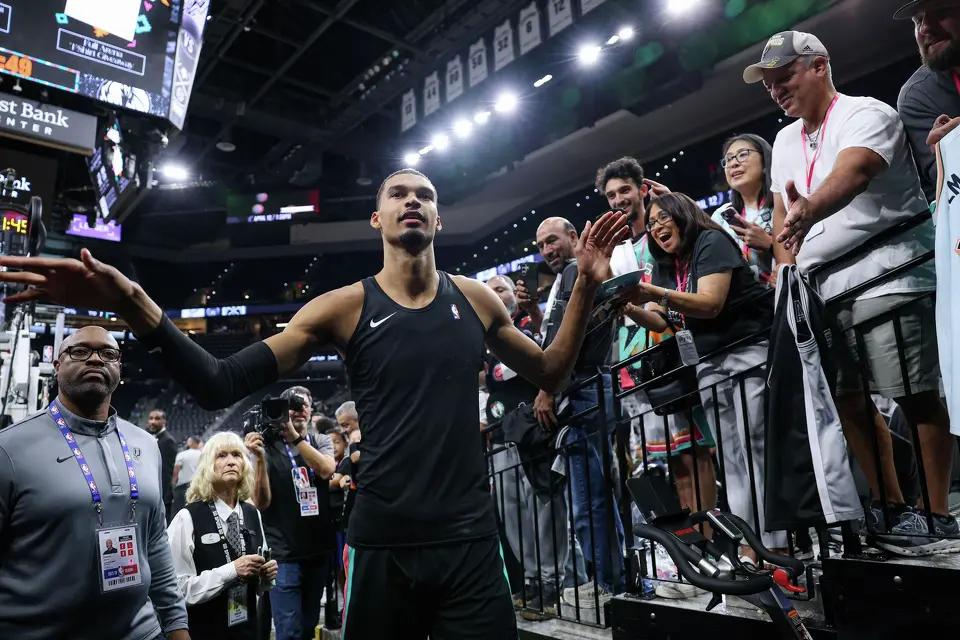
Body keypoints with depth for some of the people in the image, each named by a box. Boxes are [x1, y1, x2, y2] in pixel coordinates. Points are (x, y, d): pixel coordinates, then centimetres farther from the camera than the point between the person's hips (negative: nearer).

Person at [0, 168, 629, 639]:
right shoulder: (346, 307, -2)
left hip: (471, 543, 1)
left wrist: (586, 288, 3)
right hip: (383, 546, -1)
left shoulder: (476, 299, 4)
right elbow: (221, 385, -6)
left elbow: (550, 375, 14)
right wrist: (135, 304, -20)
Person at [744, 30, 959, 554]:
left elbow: (851, 173, -27)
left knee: (917, 394, -4)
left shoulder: (865, 114, -6)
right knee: (848, 397, 10)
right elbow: (782, 211, 17)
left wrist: (809, 211, -47)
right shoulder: (785, 141, 17)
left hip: (887, 275, -7)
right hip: (822, 290, 8)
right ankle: (889, 506, 23)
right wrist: (787, 267, 2)